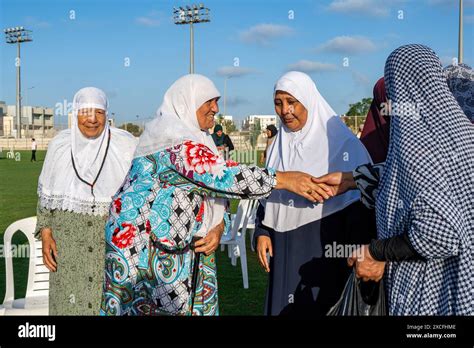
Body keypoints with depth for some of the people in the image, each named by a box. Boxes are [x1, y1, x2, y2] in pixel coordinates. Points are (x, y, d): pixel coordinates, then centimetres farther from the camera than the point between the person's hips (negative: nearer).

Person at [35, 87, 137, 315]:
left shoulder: (126, 145, -9)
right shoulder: (60, 145, -2)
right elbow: (47, 193, 7)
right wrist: (45, 234, -1)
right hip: (69, 237, 2)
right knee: (70, 300, 6)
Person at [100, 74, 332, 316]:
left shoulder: (199, 141, 13)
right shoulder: (172, 137, -17)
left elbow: (214, 193, 12)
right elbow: (218, 175, -29)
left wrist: (218, 227, -9)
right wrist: (283, 179, -30)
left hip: (184, 243, 9)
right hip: (144, 240, -9)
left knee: (198, 305, 8)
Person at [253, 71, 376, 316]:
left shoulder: (340, 142, -9)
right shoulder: (279, 145, 10)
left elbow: (360, 201, -11)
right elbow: (266, 194, 18)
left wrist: (357, 252, -15)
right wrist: (262, 232, 6)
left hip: (327, 251, -5)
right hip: (286, 251, 5)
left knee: (322, 306, 2)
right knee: (285, 305, 11)